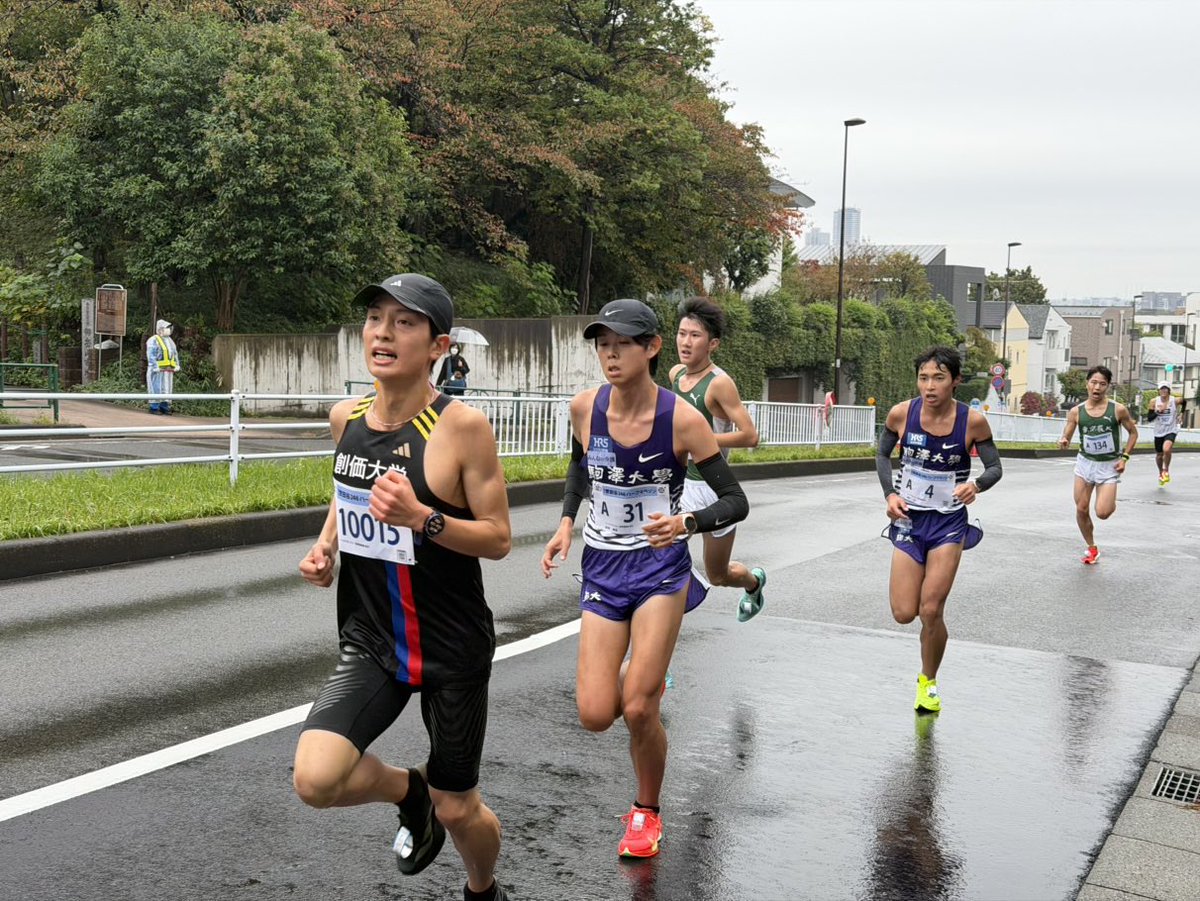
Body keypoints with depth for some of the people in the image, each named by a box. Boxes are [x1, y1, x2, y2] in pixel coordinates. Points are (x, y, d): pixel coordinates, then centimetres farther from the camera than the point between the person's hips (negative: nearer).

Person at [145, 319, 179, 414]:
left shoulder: (169, 340, 18)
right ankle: (154, 408, -3)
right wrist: (155, 367, -20)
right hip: (158, 370, -8)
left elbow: (175, 353, 20)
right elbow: (151, 355, -13)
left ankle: (164, 407, 13)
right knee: (156, 388, -7)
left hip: (169, 370, 8)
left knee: (167, 388, 8)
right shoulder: (153, 340, -7)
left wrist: (177, 365, 9)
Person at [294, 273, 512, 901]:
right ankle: (411, 792, 19)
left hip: (452, 649, -4)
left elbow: (498, 538, -14)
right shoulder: (346, 417, -1)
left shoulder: (462, 426, -17)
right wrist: (325, 543, 1)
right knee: (315, 779, -16)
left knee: (458, 811, 9)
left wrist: (421, 518, -29)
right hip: (370, 641, 4)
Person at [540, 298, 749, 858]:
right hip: (602, 569, 3)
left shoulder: (682, 419, -15)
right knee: (595, 715, -5)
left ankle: (647, 813, 20)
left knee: (637, 709, -9)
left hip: (661, 569, -3)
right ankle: (645, 682, 33)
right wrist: (565, 523, 2)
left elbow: (736, 502, -10)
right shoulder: (585, 407, -5)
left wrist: (685, 523, -29)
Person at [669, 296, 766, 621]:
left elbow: (750, 436, -22)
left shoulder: (719, 382, -19)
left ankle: (754, 581, 49)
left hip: (714, 489, -5)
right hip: (680, 484, 5)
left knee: (718, 576, 15)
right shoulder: (676, 374, 3)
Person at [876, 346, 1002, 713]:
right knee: (904, 613, -2)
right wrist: (890, 493, -8)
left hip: (949, 521, -2)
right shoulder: (901, 413, -12)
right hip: (908, 518, 2)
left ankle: (928, 682, 19)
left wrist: (976, 485, -25)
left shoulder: (973, 421, -15)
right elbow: (882, 454, 7)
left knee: (931, 612, -7)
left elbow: (995, 468, -3)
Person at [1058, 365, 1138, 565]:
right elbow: (1066, 438, -1)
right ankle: (1092, 549, 24)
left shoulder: (1118, 410, -12)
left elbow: (1133, 432, 3)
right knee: (1081, 510, 4)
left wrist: (1124, 457, -6)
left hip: (1109, 466, -2)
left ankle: (1111, 502, 22)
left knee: (1102, 513, -15)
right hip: (1085, 463, 3)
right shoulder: (1076, 411, -7)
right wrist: (1063, 442, -25)